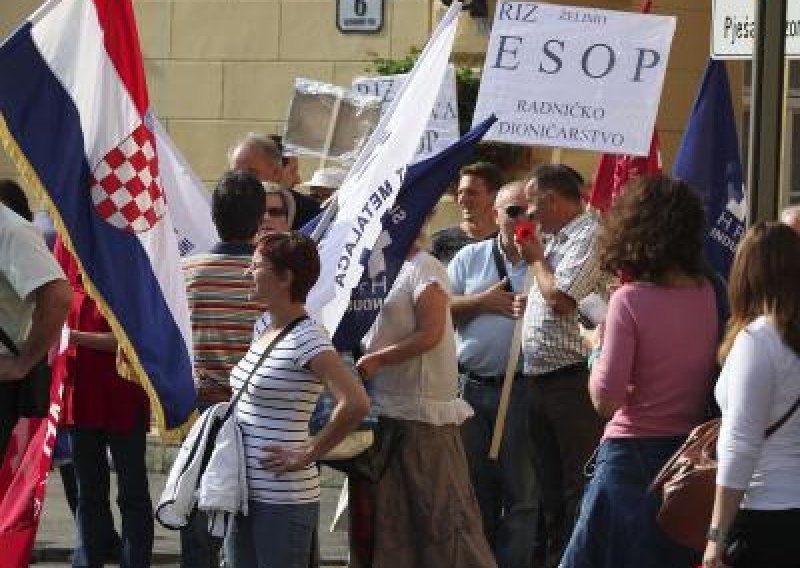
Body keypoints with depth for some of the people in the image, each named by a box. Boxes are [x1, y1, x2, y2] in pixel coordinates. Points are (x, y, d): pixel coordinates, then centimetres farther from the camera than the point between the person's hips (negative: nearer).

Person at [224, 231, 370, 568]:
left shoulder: (306, 339, -16)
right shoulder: (265, 332, 11)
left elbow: (355, 404, -28)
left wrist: (308, 455, -19)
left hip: (283, 500, -9)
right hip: (245, 493, 9)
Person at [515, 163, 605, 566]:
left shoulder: (589, 237, -11)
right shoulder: (554, 239, 19)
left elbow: (560, 299, -19)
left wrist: (536, 259, -6)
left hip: (573, 379, -10)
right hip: (542, 379, 10)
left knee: (578, 488, -8)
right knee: (550, 488, 15)